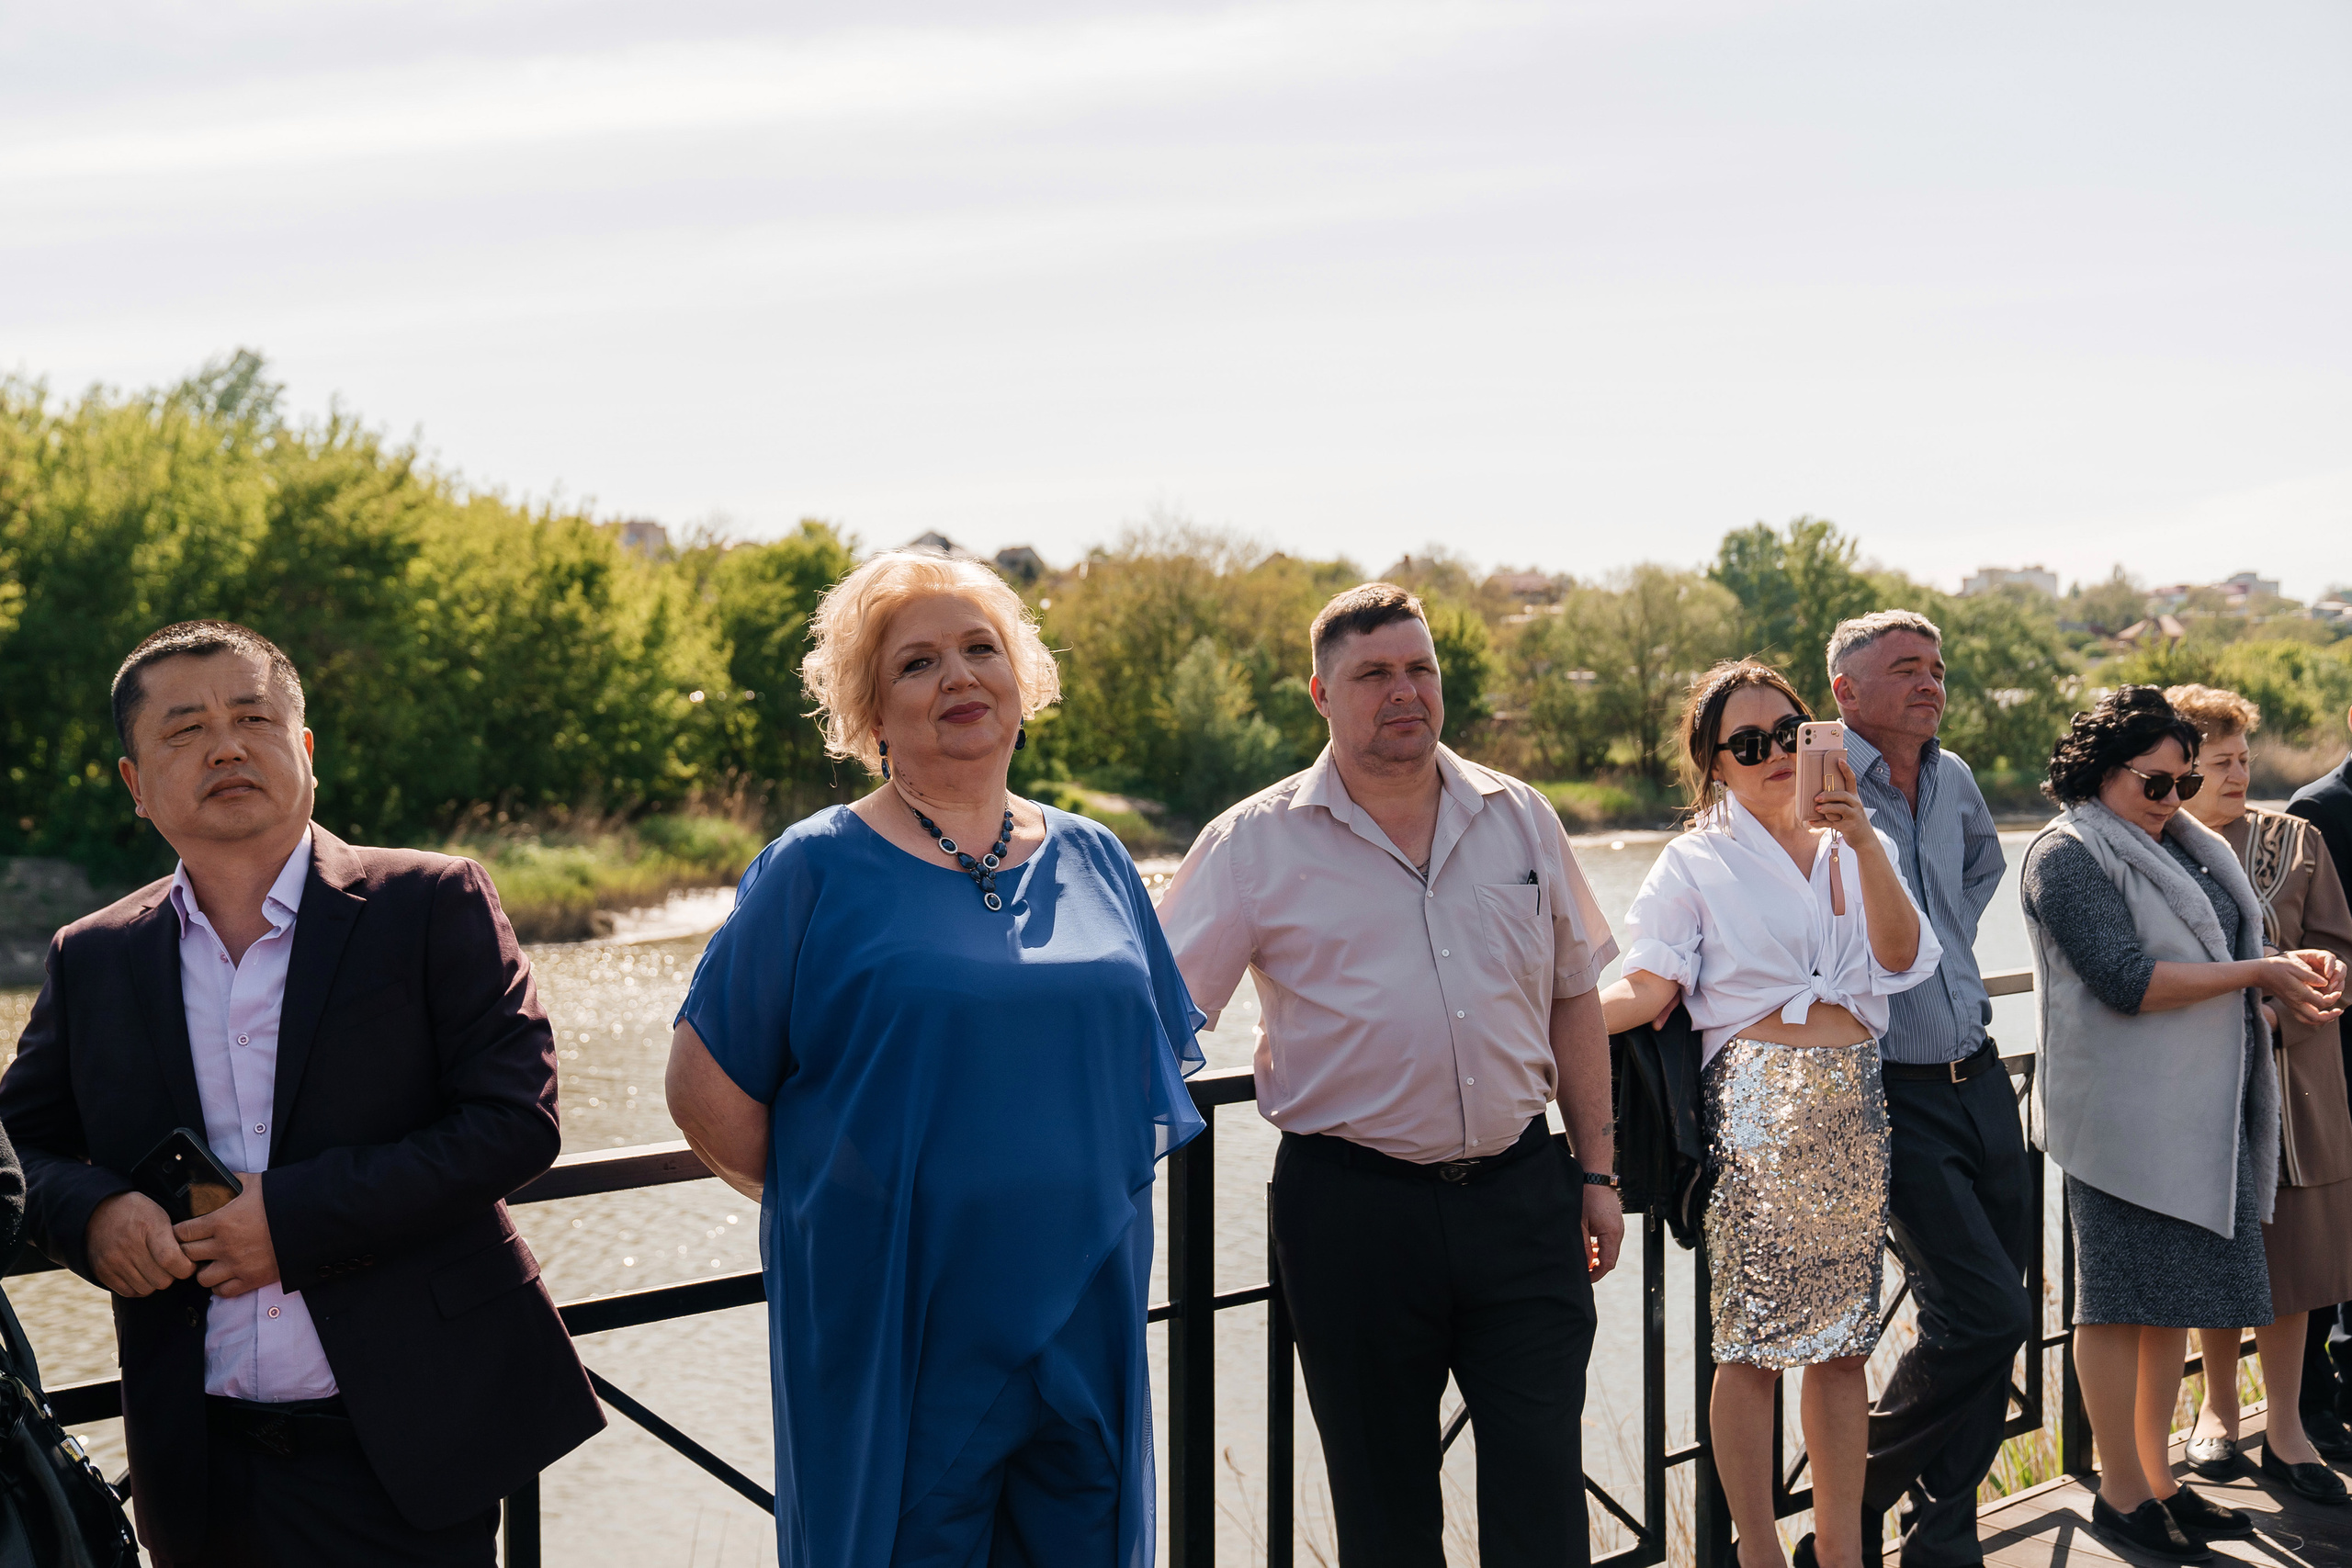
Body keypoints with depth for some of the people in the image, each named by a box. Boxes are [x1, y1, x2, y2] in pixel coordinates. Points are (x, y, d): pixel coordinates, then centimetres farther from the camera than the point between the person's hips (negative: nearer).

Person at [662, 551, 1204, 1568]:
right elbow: (707, 1090, -5)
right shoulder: (817, 868, -6)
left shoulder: (1093, 861, 8)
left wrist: (1085, 1198, 7)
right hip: (896, 1347, -4)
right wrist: (830, 1210, 2)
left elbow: (1160, 1064, 17)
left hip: (1087, 1328, 4)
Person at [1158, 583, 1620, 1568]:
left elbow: (1573, 998, 13)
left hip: (1520, 1193, 3)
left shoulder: (1520, 819, 7)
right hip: (1351, 1208, -2)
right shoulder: (1256, 844, -4)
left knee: (1544, 1486, 4)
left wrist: (1597, 1172, 11)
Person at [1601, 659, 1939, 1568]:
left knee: (1844, 1335, 9)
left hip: (1856, 1104, 4)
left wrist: (1862, 842, -12)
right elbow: (1646, 986, -7)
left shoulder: (1853, 847, 14)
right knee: (1753, 1338, -3)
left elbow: (1903, 959, -1)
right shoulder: (1697, 862, 3)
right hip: (1756, 1108, -4)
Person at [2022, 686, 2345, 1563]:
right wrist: (2256, 973, -15)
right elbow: (2127, 981, -19)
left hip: (2199, 1113, 8)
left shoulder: (2183, 847, 16)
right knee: (2122, 1301, 0)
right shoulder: (2069, 856, -10)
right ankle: (2121, 1497, 10)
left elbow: (2208, 957, 18)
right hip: (2123, 1118, -8)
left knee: (2177, 1296, 12)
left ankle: (2157, 1479, 23)